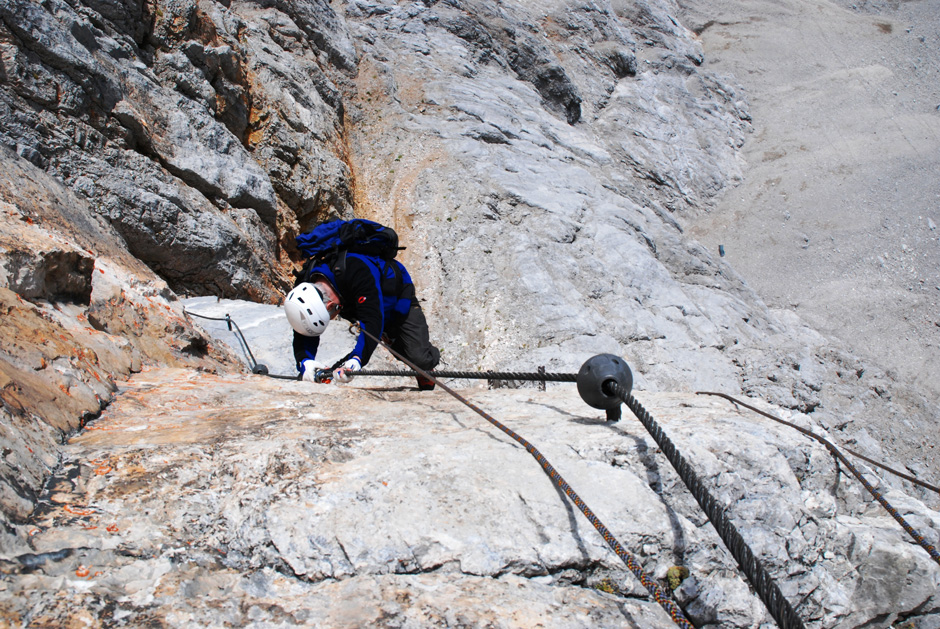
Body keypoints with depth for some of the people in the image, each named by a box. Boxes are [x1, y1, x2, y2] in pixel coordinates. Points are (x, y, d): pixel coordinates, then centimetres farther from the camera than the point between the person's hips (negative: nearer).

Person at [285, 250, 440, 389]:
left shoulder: (358, 271, -46)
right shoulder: (304, 288, -26)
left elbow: (372, 321, -52)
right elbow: (303, 335, -25)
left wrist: (356, 359, -65)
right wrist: (304, 361, -46)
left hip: (399, 303, -6)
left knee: (420, 359, -19)